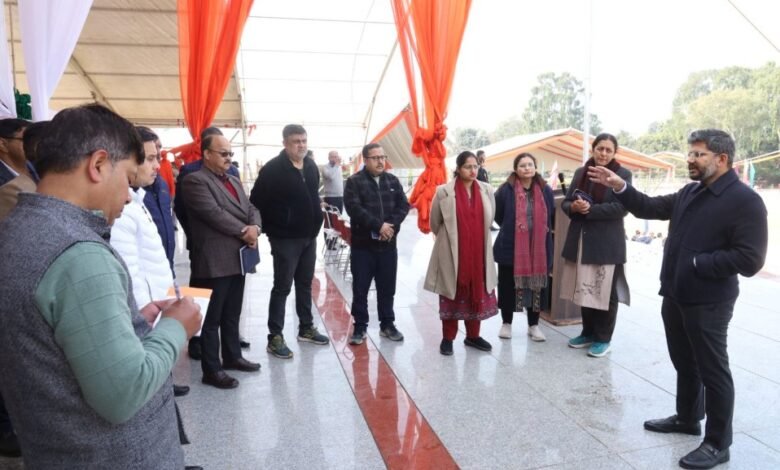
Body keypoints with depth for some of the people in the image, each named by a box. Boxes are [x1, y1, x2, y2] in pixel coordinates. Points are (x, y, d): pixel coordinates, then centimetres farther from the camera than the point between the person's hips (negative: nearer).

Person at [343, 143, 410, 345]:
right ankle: (360, 327, 17)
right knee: (360, 289, 4)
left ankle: (387, 325, 25)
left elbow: (403, 205, 2)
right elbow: (354, 208, -17)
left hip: (388, 245, 4)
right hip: (362, 244, -4)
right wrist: (378, 226, -20)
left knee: (387, 288, 12)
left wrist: (391, 225, -15)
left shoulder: (393, 180, 10)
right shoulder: (354, 181, -5)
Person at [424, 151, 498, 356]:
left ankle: (473, 336, 28)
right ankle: (447, 338, 19)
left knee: (477, 294, 11)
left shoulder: (486, 190, 2)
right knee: (452, 295, 6)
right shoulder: (444, 192, -9)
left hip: (479, 253, 4)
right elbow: (435, 223, 3)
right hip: (452, 253, -3)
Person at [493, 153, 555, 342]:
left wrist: (540, 231, 11)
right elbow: (497, 214, 5)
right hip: (510, 246, -2)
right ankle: (506, 323, 23)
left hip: (538, 248, 3)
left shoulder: (545, 190, 2)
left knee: (536, 286, 9)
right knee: (508, 286, 6)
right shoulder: (506, 190, -7)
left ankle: (533, 325, 24)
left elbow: (551, 216, 15)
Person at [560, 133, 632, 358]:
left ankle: (603, 338, 17)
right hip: (580, 240, 5)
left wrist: (590, 209, -21)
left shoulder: (622, 175, -4)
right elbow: (565, 203, 9)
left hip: (607, 243, -5)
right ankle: (588, 333, 28)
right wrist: (573, 207, -14)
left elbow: (621, 207, -14)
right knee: (584, 289, 13)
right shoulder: (580, 172, 10)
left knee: (605, 292, 3)